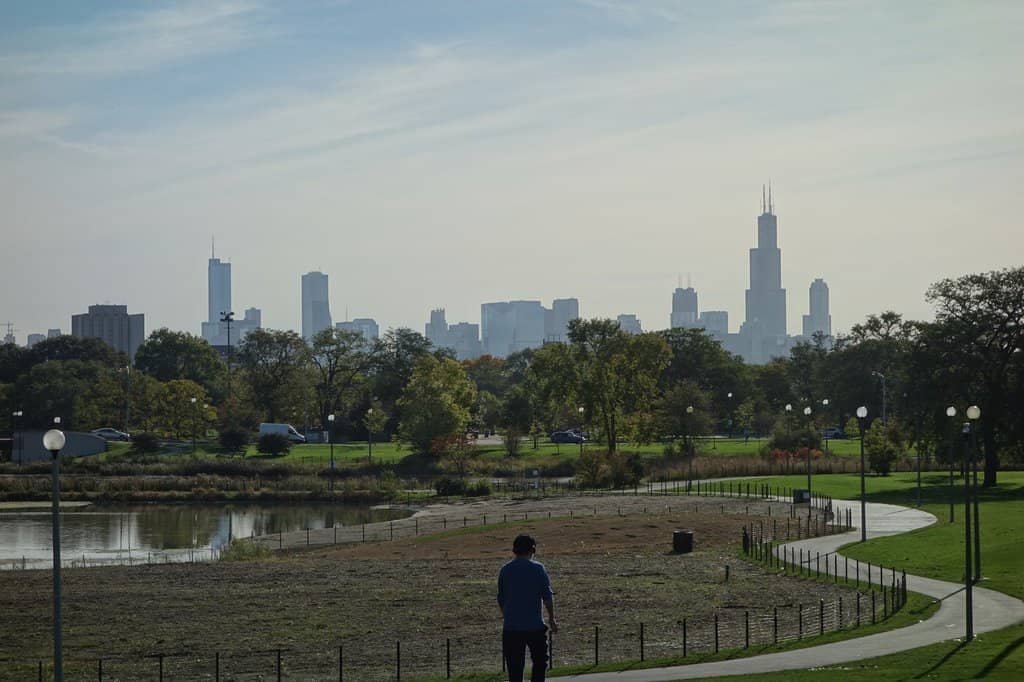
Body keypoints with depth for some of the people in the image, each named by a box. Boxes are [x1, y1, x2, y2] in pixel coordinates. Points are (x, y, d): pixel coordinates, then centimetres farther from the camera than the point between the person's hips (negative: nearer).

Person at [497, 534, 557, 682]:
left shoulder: (505, 570, 5)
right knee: (539, 663, 11)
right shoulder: (538, 568, -5)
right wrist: (551, 618, 4)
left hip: (510, 627, 3)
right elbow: (547, 596, -6)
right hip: (535, 625, -3)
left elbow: (501, 599, 12)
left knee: (515, 668, 5)